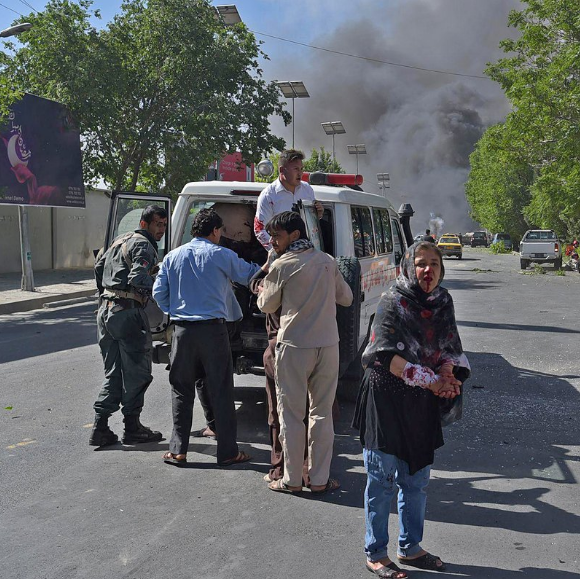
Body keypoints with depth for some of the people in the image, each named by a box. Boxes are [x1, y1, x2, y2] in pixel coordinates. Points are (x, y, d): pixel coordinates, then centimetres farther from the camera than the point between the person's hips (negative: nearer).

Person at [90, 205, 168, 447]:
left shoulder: (121, 240, 20)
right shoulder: (143, 245, -9)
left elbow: (99, 265, 29)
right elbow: (139, 277, -25)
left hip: (106, 310, 9)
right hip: (127, 312, -9)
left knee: (113, 373, 14)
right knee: (137, 372, 3)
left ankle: (100, 428, 11)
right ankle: (132, 427, 11)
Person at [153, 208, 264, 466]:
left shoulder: (173, 257, 9)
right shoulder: (221, 255, -1)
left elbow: (158, 292, 7)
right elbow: (248, 275, 10)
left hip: (183, 331, 3)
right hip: (212, 329, -3)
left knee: (181, 391, 11)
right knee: (221, 391, 4)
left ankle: (177, 450, 13)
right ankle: (228, 451, 10)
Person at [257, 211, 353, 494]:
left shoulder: (283, 265, -7)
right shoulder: (327, 261, 6)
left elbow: (267, 305, 6)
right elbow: (346, 298, 17)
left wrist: (261, 292, 27)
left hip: (294, 346, -4)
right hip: (328, 345, 4)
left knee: (291, 414, 6)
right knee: (322, 413, 11)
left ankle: (292, 479, 11)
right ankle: (320, 479, 15)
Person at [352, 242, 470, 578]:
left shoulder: (443, 302, 5)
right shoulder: (394, 302, -13)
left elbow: (451, 349, 8)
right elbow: (387, 356, -20)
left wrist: (447, 374, -14)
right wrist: (431, 380, -20)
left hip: (424, 404, 6)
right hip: (387, 400, -6)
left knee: (417, 480, 15)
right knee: (383, 480, 3)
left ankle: (411, 548, 31)